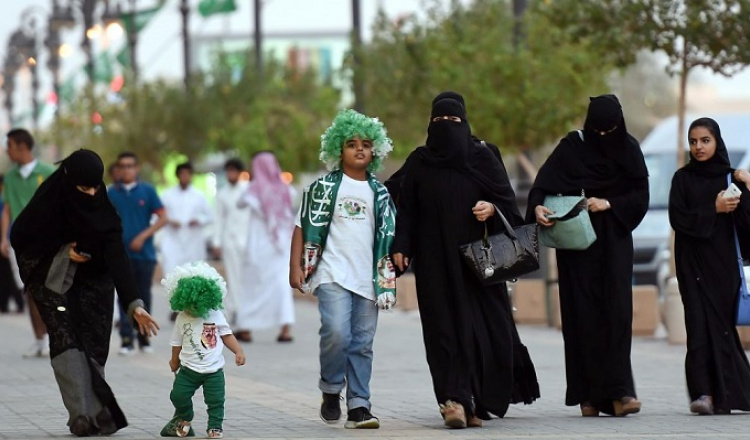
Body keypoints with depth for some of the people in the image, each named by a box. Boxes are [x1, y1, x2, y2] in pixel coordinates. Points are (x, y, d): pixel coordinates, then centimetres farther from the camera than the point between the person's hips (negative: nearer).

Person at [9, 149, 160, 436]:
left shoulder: (102, 210, -17)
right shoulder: (47, 204, -21)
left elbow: (117, 258, -24)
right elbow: (19, 238, -10)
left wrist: (134, 304, -33)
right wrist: (61, 252, -19)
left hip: (93, 282, 2)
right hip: (53, 280, -2)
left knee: (94, 348, -7)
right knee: (65, 338, -16)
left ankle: (96, 413, 0)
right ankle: (82, 414, -24)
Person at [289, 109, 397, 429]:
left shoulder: (379, 193, 13)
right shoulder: (325, 187, 3)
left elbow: (388, 237, 17)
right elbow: (303, 227, 3)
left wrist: (387, 279, 12)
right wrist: (296, 266, -5)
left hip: (367, 279, 4)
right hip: (332, 274, -4)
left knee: (362, 344, 3)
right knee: (336, 333, -20)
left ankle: (359, 406, 7)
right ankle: (331, 391, 0)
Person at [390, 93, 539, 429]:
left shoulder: (481, 158, 5)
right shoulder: (418, 162, 7)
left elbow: (507, 198, 4)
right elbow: (406, 208, 6)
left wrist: (492, 208, -16)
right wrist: (400, 247, -4)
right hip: (435, 260, 0)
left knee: (481, 326, -3)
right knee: (446, 329, -7)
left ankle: (477, 400, 8)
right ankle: (456, 400, -14)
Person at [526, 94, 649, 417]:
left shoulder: (628, 148, 3)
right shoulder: (572, 147, -3)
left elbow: (641, 196, 1)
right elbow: (543, 184, -11)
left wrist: (609, 204, -15)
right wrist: (538, 207, -31)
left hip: (614, 242, 1)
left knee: (617, 311, -10)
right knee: (583, 314, -4)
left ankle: (617, 392, -15)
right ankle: (588, 394, -2)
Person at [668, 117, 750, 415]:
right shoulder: (683, 178, 4)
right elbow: (678, 218, -6)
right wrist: (714, 209, -13)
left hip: (722, 262, 1)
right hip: (693, 262, -1)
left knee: (721, 323, -1)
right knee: (700, 323, -11)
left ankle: (721, 395, 3)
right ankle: (703, 393, -18)